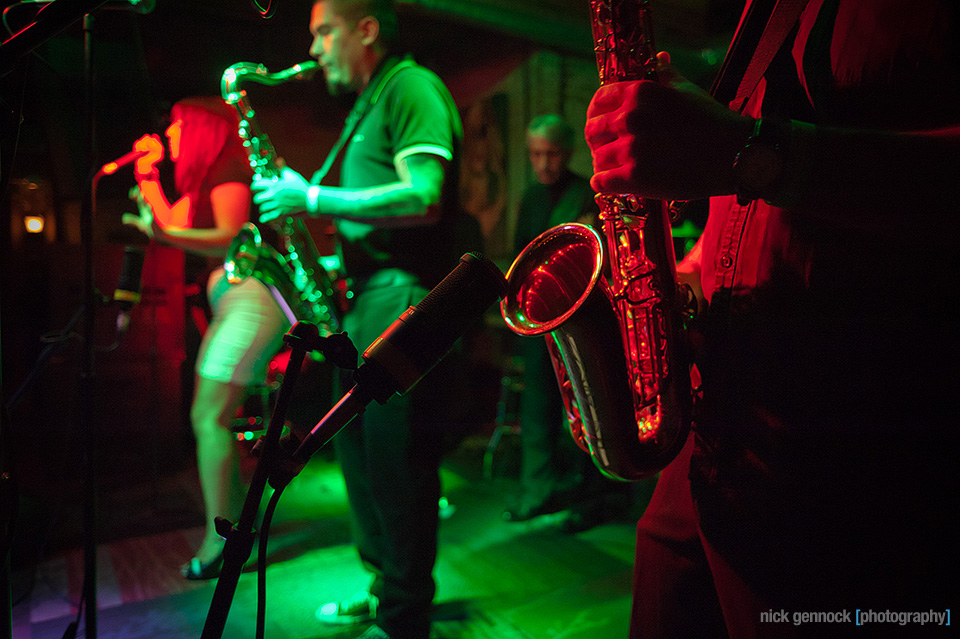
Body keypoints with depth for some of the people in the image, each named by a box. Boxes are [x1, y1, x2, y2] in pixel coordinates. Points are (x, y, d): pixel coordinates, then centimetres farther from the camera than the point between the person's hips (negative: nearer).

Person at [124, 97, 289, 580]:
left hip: (251, 298, -10)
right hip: (235, 300, 10)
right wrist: (147, 173, 22)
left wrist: (165, 235, -27)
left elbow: (230, 238, -17)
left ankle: (219, 540, -10)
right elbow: (171, 222, 22)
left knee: (209, 418, -14)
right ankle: (235, 524, 18)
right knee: (209, 418, 10)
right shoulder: (205, 179, 24)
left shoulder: (228, 168, -6)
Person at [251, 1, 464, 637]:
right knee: (358, 449, 15)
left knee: (395, 457, -5)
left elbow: (423, 198, -21)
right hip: (364, 297, 10)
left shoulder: (412, 87, -7)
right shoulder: (368, 105, 23)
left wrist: (313, 197, -15)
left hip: (401, 298, -10)